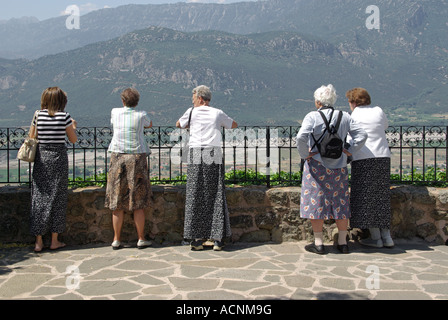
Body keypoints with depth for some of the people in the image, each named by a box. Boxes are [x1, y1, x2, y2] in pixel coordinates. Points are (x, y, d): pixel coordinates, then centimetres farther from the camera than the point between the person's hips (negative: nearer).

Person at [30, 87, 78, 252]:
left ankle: (39, 241, 9)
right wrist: (73, 126, 19)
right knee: (57, 197, 6)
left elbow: (31, 138, 6)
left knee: (39, 196, 7)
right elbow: (73, 140, 1)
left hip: (41, 158, 2)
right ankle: (54, 240, 12)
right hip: (58, 157, -2)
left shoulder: (38, 116, 0)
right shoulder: (64, 116, -6)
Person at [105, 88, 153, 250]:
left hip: (118, 157, 2)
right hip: (137, 158, -2)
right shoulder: (141, 115, -3)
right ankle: (141, 239, 10)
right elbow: (150, 125, 19)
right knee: (139, 202, 5)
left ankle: (116, 240, 10)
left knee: (117, 202, 6)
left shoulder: (115, 112, 2)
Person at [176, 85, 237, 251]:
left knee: (195, 198, 3)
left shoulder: (192, 112, 7)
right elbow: (234, 125, 27)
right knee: (216, 197, 4)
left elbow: (179, 124, 25)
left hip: (196, 156, -1)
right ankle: (217, 239, 4)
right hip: (214, 156, 1)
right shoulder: (217, 113, 10)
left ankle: (196, 239, 2)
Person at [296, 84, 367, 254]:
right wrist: (349, 150, 4)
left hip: (316, 164, -4)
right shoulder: (344, 116, 4)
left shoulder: (312, 116, -8)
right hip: (339, 166, 4)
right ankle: (343, 242, 17)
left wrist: (305, 155, -8)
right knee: (340, 202, 11)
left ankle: (318, 243, 6)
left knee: (316, 201, 3)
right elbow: (362, 135, 1)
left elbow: (301, 137, -21)